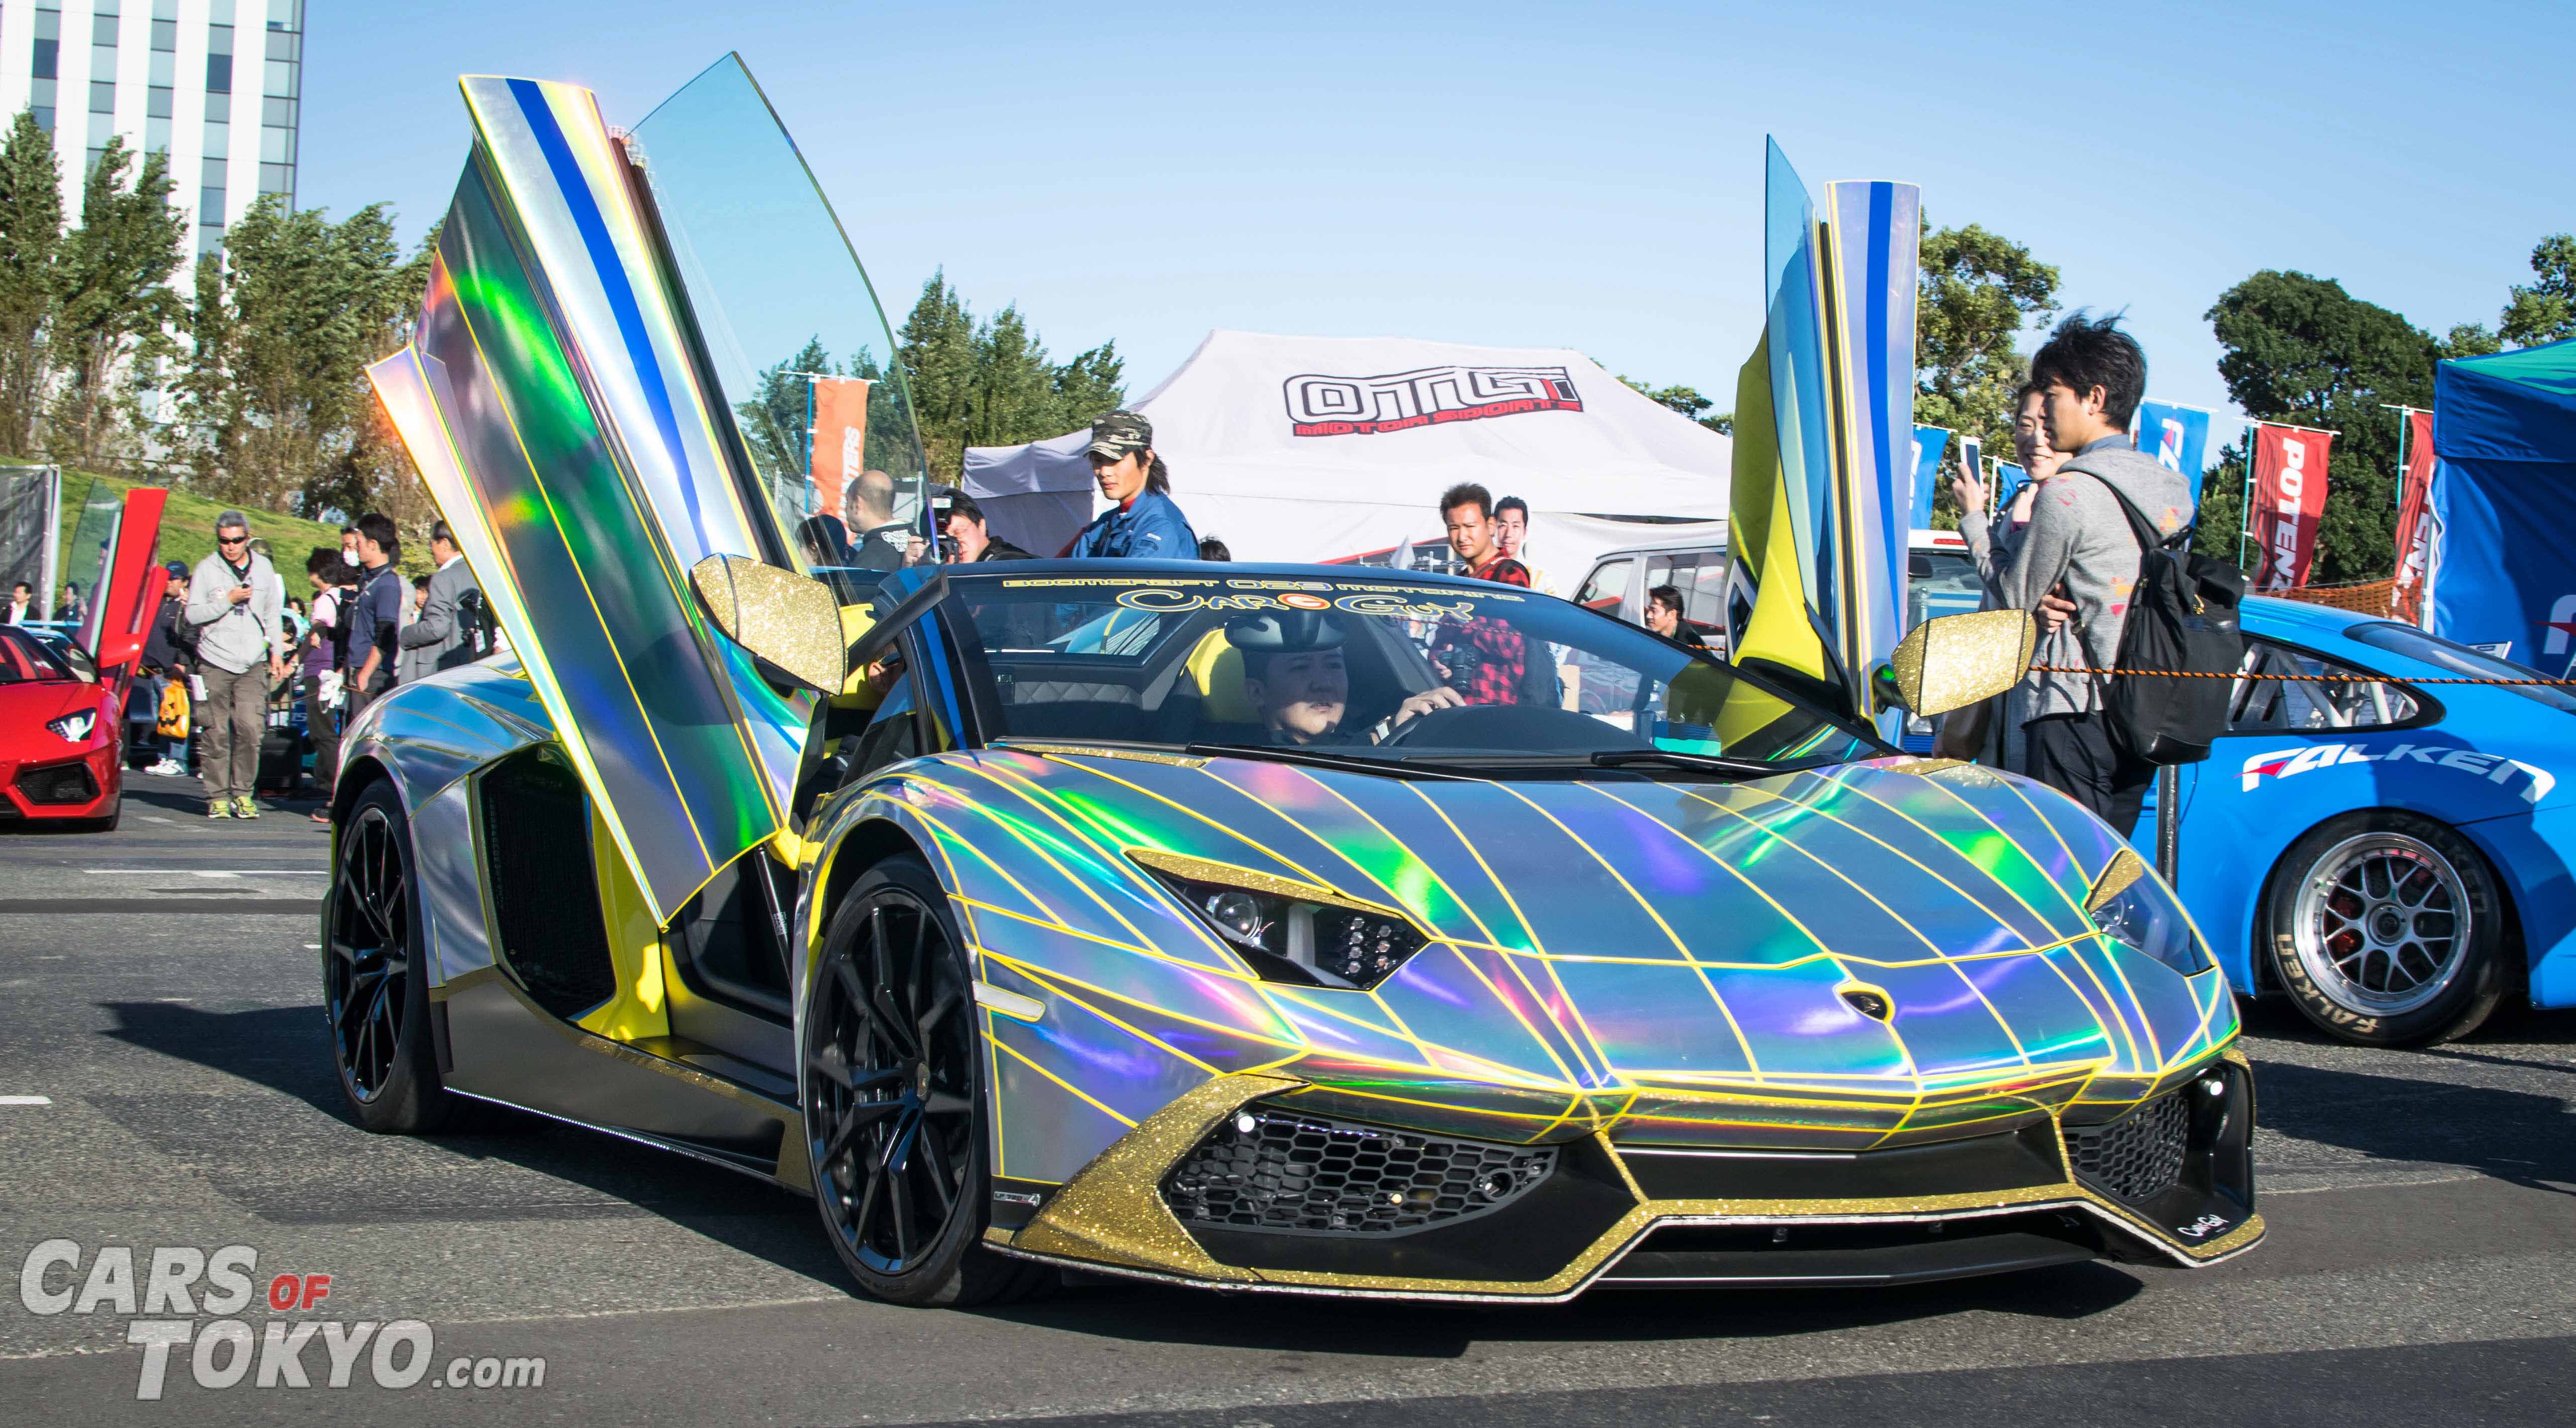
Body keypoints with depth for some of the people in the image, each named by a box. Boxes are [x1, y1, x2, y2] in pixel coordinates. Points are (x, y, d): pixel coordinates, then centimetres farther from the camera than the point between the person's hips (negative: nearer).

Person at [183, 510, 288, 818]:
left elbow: (272, 615, 19)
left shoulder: (263, 567, 11)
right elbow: (193, 614, -6)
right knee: (217, 733, -2)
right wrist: (229, 601, -14)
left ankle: (243, 792, 3)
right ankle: (217, 796, 6)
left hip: (253, 664, 2)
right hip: (215, 663, -2)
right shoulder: (207, 569, 1)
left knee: (251, 727, -9)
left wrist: (277, 651, 14)